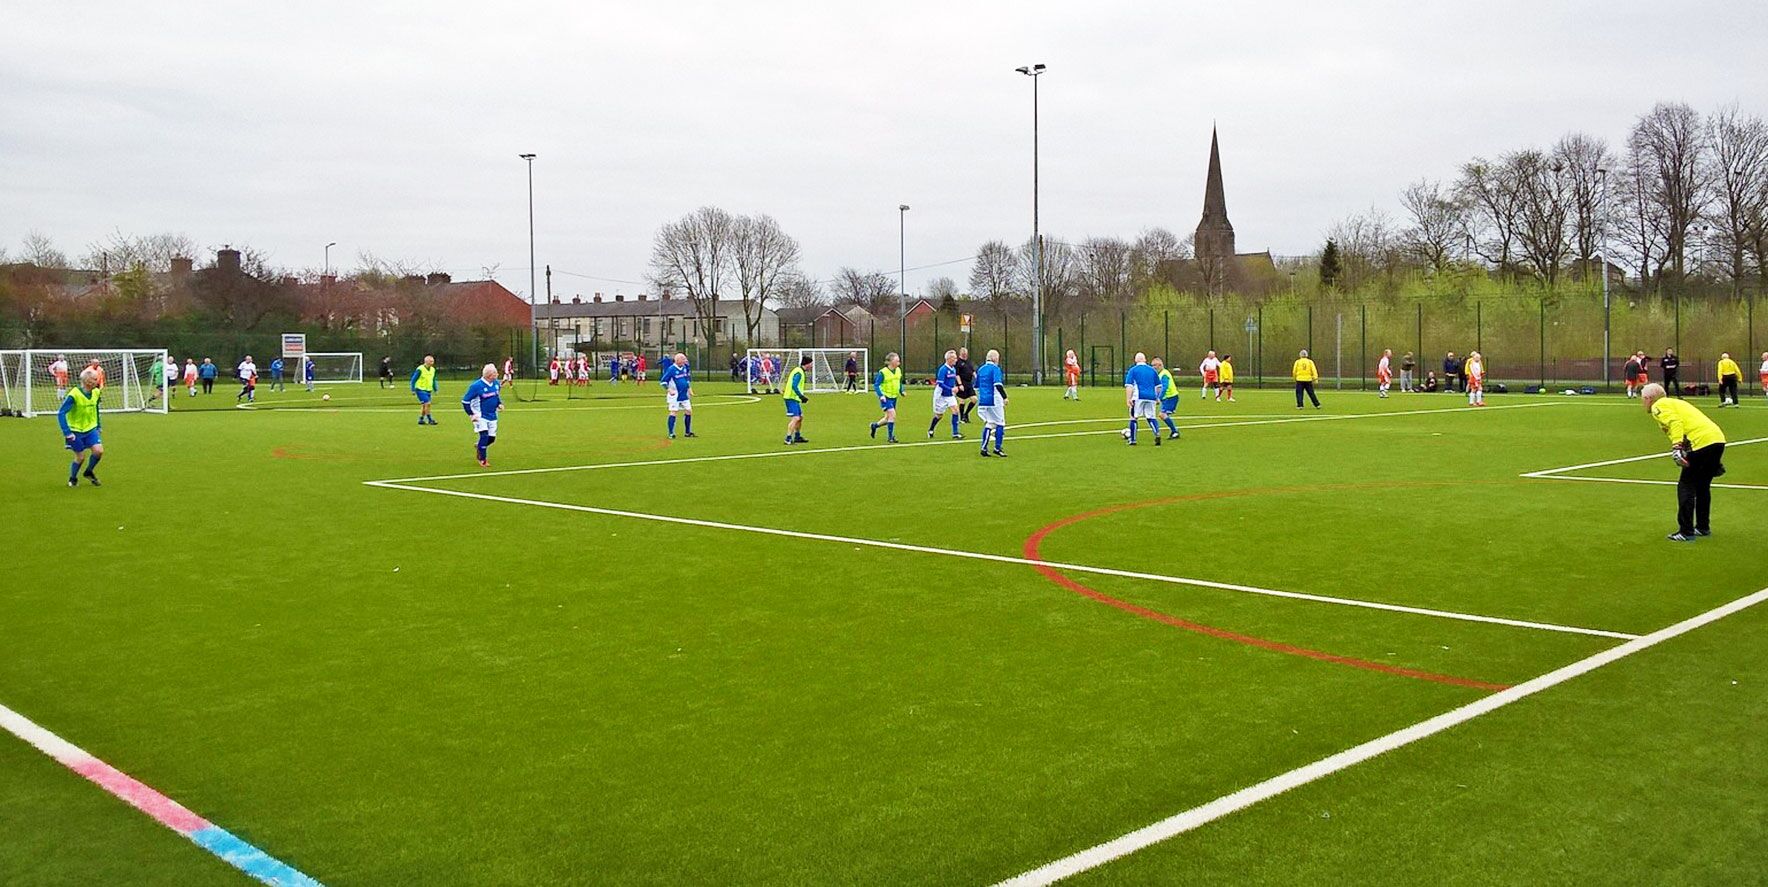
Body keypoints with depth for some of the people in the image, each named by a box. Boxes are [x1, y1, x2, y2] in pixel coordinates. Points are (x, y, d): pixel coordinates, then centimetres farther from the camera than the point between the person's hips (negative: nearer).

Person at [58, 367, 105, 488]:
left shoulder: (96, 392, -3)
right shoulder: (74, 395, -22)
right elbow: (61, 413, -20)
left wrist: (98, 426, 17)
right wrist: (67, 432, -24)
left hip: (90, 429, 5)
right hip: (76, 431, -5)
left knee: (99, 451, -12)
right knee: (80, 457, 1)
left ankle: (89, 472, 15)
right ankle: (72, 479, 28)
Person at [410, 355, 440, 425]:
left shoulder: (433, 370, 7)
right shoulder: (420, 369, -13)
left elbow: (433, 381, 21)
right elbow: (413, 379, -8)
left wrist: (435, 389, 18)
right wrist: (413, 390, -8)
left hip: (428, 390, 7)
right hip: (421, 390, -7)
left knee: (424, 405, 11)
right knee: (427, 403, -15)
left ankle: (421, 420, 20)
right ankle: (430, 420, -9)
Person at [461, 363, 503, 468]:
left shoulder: (496, 384, 0)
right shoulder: (477, 386, -19)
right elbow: (465, 401, -12)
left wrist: (499, 403, 2)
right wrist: (472, 414, -15)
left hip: (492, 416, 6)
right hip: (481, 416, -6)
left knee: (491, 438, 5)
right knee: (484, 436, -16)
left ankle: (478, 447, 38)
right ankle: (482, 460, 0)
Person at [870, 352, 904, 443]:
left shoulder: (898, 370, 4)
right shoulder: (883, 372, -16)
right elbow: (876, 385, -12)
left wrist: (901, 391, 5)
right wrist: (881, 395, -24)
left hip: (894, 397, 7)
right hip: (885, 397, -7)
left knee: (888, 418, 12)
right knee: (892, 414, -19)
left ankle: (875, 425, 39)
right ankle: (890, 437, -9)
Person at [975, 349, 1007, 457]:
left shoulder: (981, 369, 13)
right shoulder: (995, 369, -9)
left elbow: (976, 386, 20)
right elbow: (998, 384, -21)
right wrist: (1005, 397, -17)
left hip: (983, 401, 7)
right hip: (994, 401, -7)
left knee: (988, 424, 14)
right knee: (1000, 423, 3)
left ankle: (984, 448, 7)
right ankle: (997, 448, -1)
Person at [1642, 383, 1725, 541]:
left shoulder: (1658, 406, 3)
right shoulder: (1675, 402, 28)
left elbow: (1675, 422, -16)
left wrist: (1677, 447, -26)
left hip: (1701, 442, -9)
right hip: (1718, 438, 9)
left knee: (1686, 486, -1)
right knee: (1702, 486, 22)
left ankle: (1686, 532, 0)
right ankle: (1703, 527, 31)